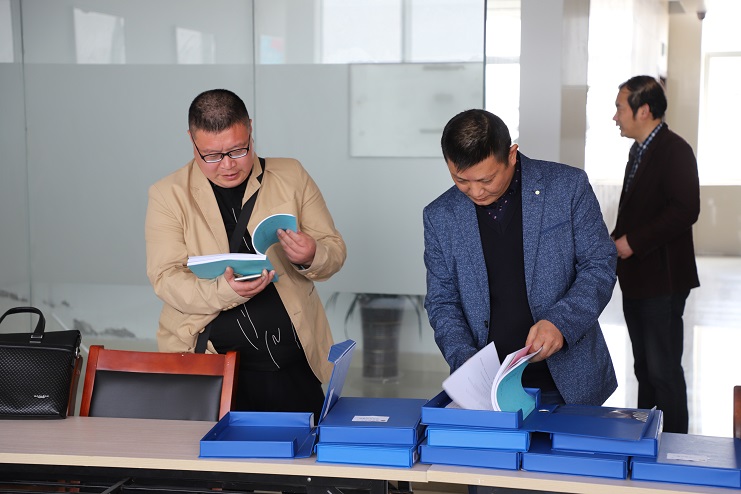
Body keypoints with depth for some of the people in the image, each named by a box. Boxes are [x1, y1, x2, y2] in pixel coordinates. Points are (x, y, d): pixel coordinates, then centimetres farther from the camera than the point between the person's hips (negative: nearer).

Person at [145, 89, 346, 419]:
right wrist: (225, 290, -26)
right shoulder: (169, 195, 0)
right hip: (207, 363, -1)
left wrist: (311, 257, -16)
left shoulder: (291, 177, 6)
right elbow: (165, 278, -7)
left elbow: (335, 250, 8)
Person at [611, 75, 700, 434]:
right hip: (636, 281, 10)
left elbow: (685, 210, -23)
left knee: (664, 371, -5)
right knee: (645, 368, 17)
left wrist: (632, 242, -19)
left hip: (662, 282, -10)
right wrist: (617, 242, 8)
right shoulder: (640, 150, 17)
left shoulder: (674, 150, -14)